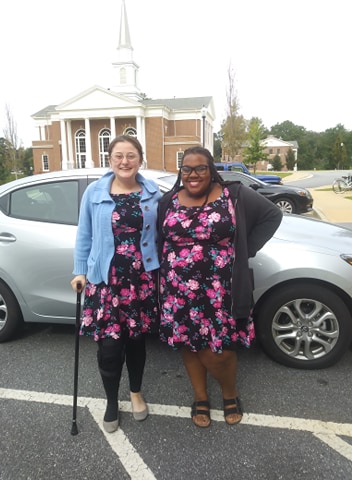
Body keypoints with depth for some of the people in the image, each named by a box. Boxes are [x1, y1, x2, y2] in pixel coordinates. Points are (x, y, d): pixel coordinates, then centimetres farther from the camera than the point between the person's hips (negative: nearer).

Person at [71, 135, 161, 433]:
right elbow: (84, 236, 5)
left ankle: (136, 393, 38)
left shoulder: (153, 193, 2)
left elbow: (161, 234, 6)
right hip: (106, 279, -1)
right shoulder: (94, 192, -1)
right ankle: (111, 402, 27)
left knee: (136, 339, 14)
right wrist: (81, 271, 1)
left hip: (142, 278, 1)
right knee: (109, 344, 0)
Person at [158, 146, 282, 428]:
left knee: (219, 349, 1)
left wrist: (246, 250, -4)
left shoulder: (234, 196, -4)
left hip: (220, 291, -2)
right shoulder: (169, 201, 4)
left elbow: (272, 214, 2)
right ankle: (201, 399, 36)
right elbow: (157, 239, 11)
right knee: (189, 344, 13)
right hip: (180, 291, 3)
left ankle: (231, 394, 33)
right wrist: (165, 275, 2)